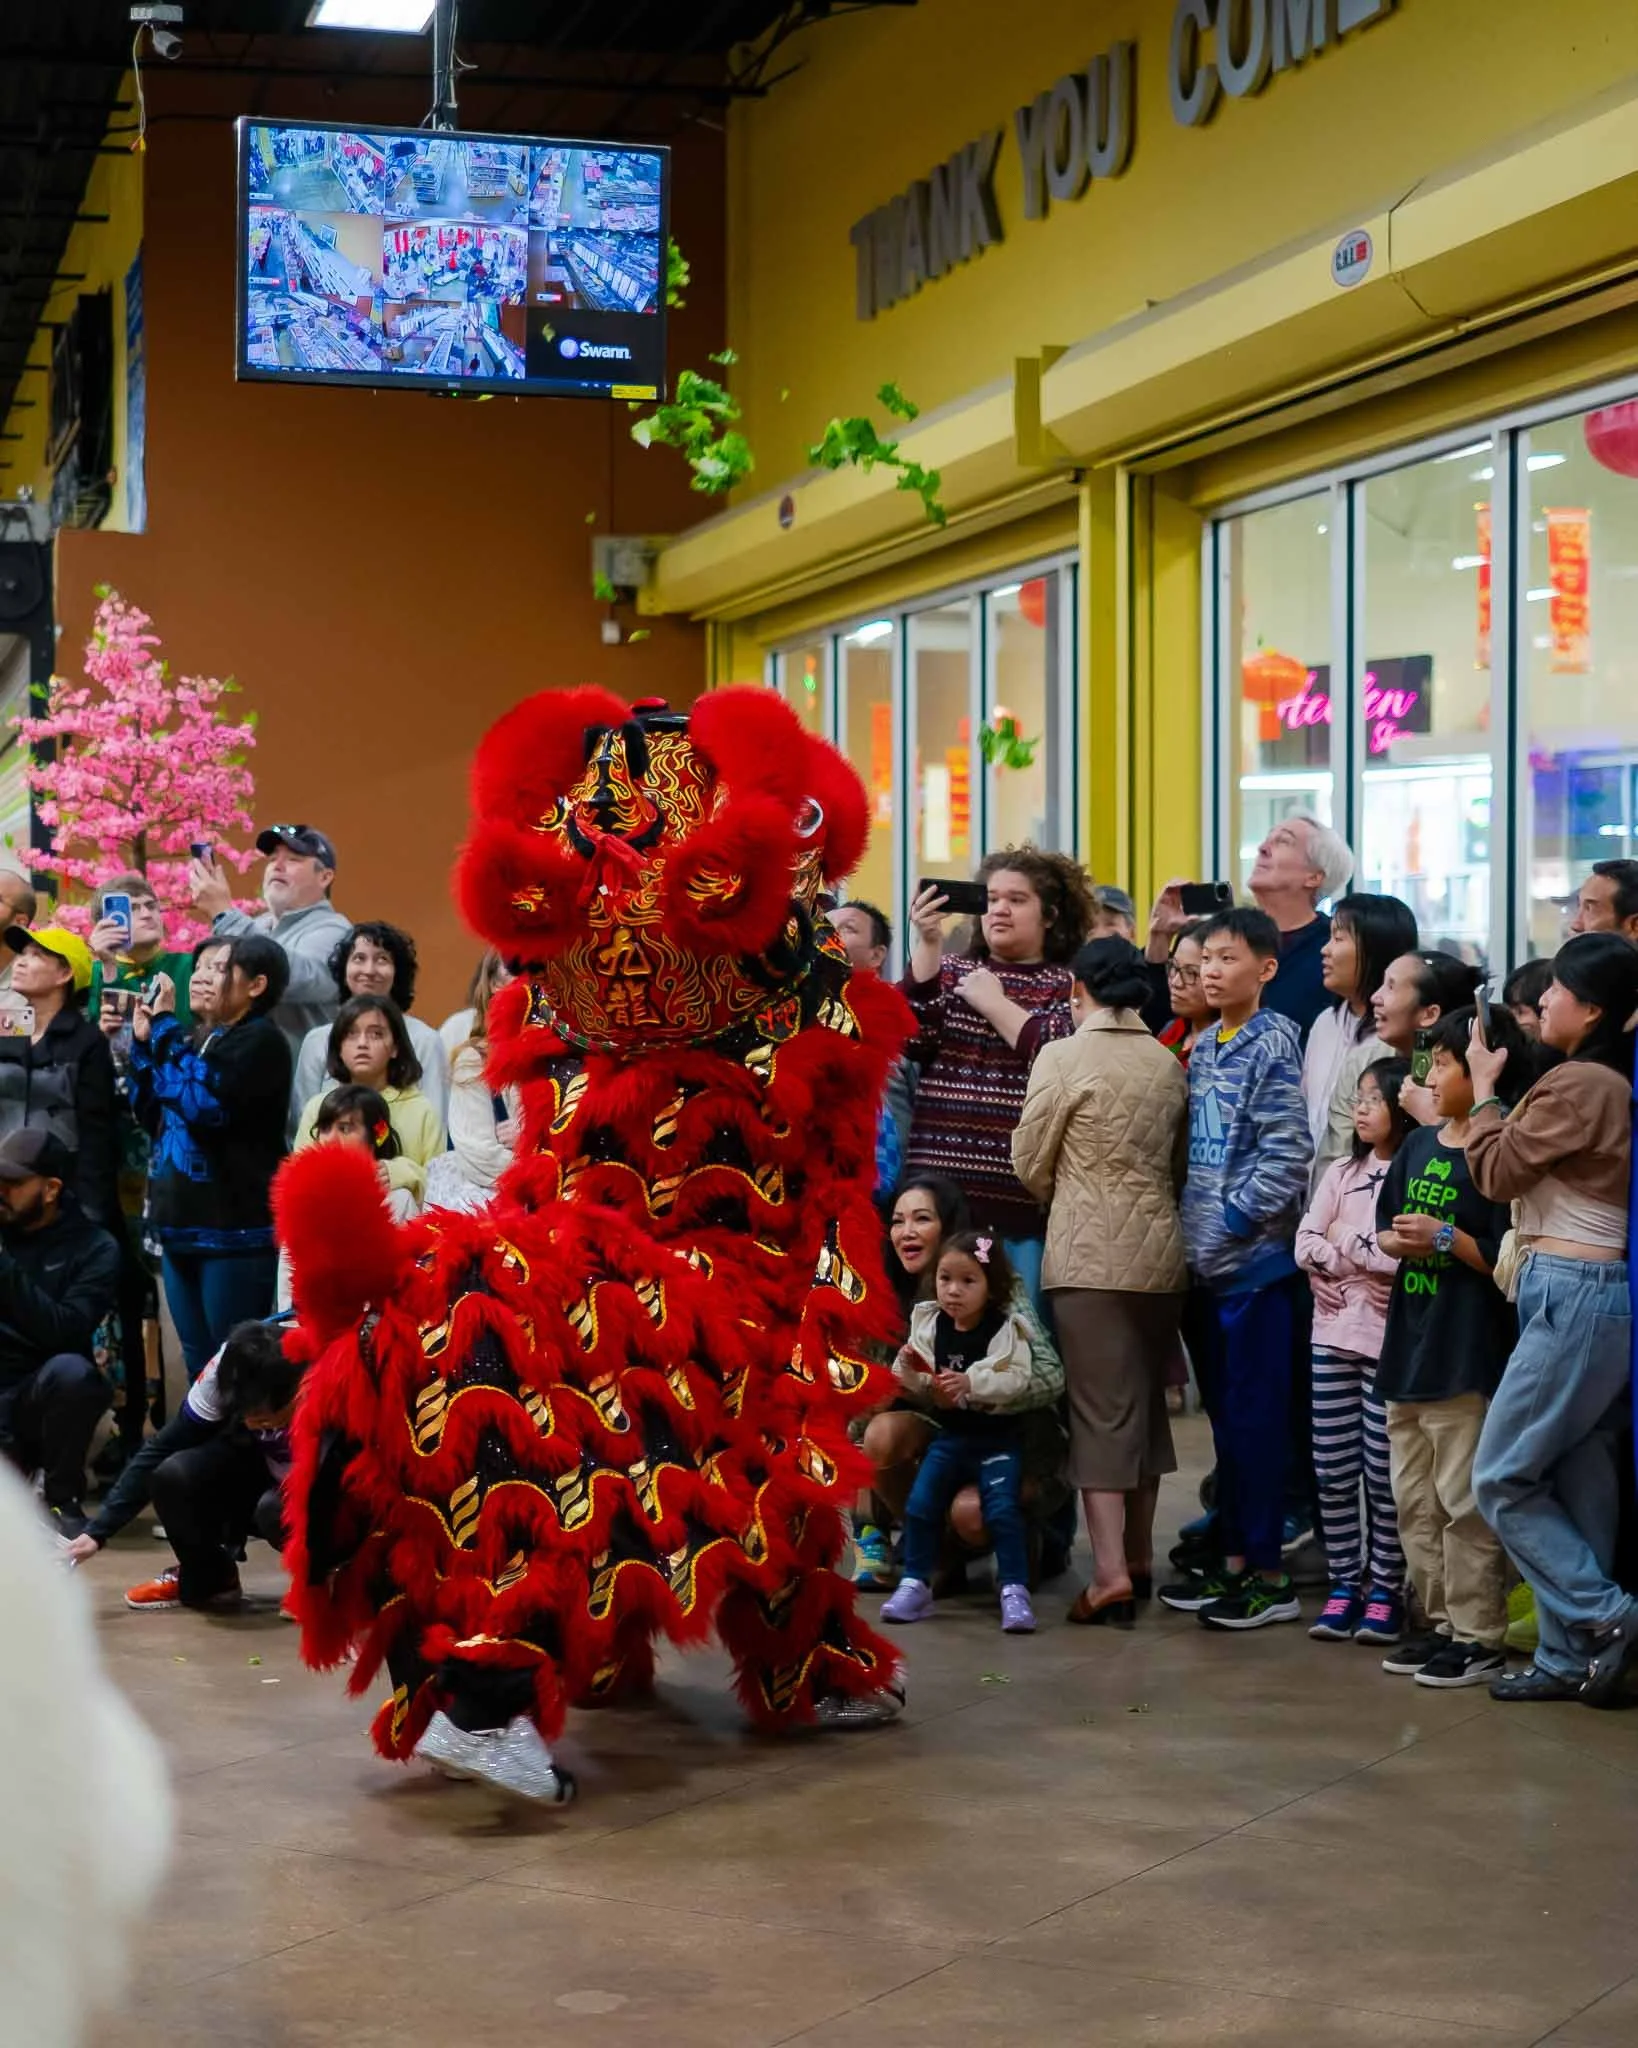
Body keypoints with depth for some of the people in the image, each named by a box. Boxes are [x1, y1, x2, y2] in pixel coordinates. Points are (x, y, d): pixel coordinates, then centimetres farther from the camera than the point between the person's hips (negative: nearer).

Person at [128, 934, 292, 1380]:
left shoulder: (261, 1040, -10)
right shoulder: (208, 1039, 16)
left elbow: (203, 1104, -24)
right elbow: (152, 1114, 19)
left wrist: (165, 1028, -16)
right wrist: (143, 1042, 8)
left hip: (233, 1231, -9)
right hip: (183, 1226, 9)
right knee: (199, 1366, 14)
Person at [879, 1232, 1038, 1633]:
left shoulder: (1005, 1329, -12)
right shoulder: (929, 1324, 1)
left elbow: (1015, 1378, -23)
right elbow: (910, 1385, 7)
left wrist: (970, 1382, -34)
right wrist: (908, 1368, -15)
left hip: (997, 1437, -4)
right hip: (950, 1434, 4)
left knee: (1002, 1509, -17)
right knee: (921, 1504, -4)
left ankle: (1015, 1590, -11)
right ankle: (915, 1584, 6)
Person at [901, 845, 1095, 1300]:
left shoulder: (1070, 985, 6)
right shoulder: (951, 970, 15)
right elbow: (911, 1040, -1)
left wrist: (993, 1002, -5)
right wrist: (927, 946, -7)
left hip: (1026, 1194, -2)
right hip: (941, 1190, 2)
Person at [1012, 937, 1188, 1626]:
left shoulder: (1064, 1058, -9)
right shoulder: (1169, 1064, 5)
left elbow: (1031, 1163, -4)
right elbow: (1180, 1163, 12)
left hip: (1089, 1256, -5)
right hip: (1161, 1251, 5)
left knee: (1101, 1408, -4)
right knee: (1146, 1401, 16)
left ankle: (1111, 1571, -10)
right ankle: (1139, 1557, 26)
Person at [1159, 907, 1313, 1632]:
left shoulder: (1273, 1045, -10)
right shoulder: (1203, 1047, 13)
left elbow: (1287, 1151, -17)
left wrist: (1235, 1219, -16)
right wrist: (1194, 1227, 10)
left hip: (1258, 1256, -8)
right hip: (1212, 1259, 8)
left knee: (1256, 1412, -4)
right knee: (1225, 1410, 12)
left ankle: (1270, 1577, 3)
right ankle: (1233, 1562, 20)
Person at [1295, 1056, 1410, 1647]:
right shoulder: (1341, 1173, 13)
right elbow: (1306, 1246, 6)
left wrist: (1341, 1243, -4)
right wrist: (1369, 1255, -10)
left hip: (1391, 1339, -5)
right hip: (1333, 1334, 5)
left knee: (1384, 1473, -1)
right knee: (1333, 1471, 6)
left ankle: (1385, 1591, 8)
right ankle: (1343, 1586, 14)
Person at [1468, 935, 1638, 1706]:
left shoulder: (1576, 1086, -16)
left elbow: (1498, 1172, -8)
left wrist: (1485, 1087, 4)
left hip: (1573, 1296, -9)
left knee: (1501, 1478, -3)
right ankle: (1571, 1656, 15)